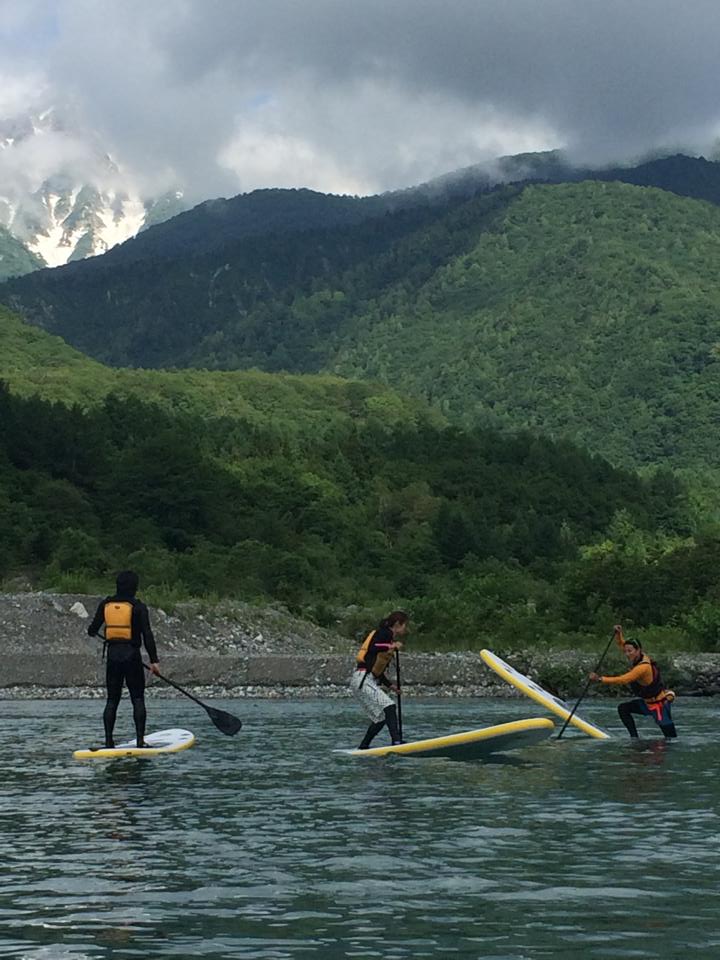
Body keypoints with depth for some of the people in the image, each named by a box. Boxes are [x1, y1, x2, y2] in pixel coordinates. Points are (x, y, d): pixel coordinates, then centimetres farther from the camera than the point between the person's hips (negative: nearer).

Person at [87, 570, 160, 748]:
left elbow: (93, 629, 10)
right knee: (138, 699, 2)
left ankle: (108, 741, 5)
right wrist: (154, 660, -11)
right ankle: (140, 740, -3)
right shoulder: (138, 606, -8)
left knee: (112, 700, 9)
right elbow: (147, 634, -12)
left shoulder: (105, 604, 4)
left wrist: (92, 632, 35)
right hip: (132, 656, -4)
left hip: (112, 655, 4)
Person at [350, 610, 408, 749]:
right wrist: (391, 646, -25)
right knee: (389, 706, -21)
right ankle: (396, 741, -31)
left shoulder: (389, 637, 23)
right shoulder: (384, 633, -4)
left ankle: (362, 748, 16)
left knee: (381, 717, 10)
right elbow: (372, 648, -25)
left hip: (369, 680, 10)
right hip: (362, 679, -10)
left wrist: (389, 685, 23)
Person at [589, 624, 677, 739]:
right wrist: (618, 634, -10)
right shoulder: (637, 657, -3)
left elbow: (623, 679, -35)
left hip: (660, 704, -9)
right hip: (647, 702, 9)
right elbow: (621, 644, 10)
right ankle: (634, 738, 2)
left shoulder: (643, 667, -30)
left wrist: (601, 679, -34)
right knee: (623, 709, 1)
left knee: (670, 737, -9)